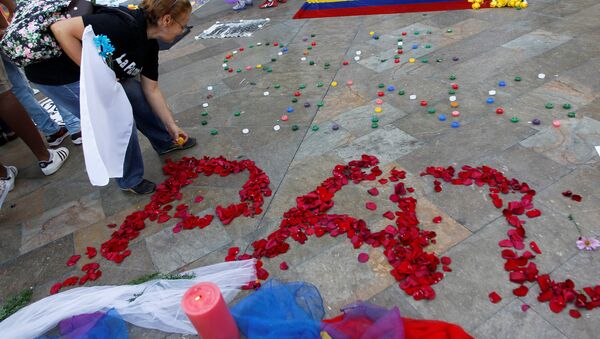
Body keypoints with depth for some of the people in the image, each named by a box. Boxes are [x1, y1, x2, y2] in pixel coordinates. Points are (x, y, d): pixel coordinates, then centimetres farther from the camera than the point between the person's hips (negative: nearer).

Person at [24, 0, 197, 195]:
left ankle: (165, 142, 28)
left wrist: (171, 125, 6)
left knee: (137, 95, 5)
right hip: (55, 75, -8)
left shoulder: (149, 45, -3)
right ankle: (130, 180, 9)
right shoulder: (124, 25, -31)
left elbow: (151, 90, 4)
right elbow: (61, 29, -32)